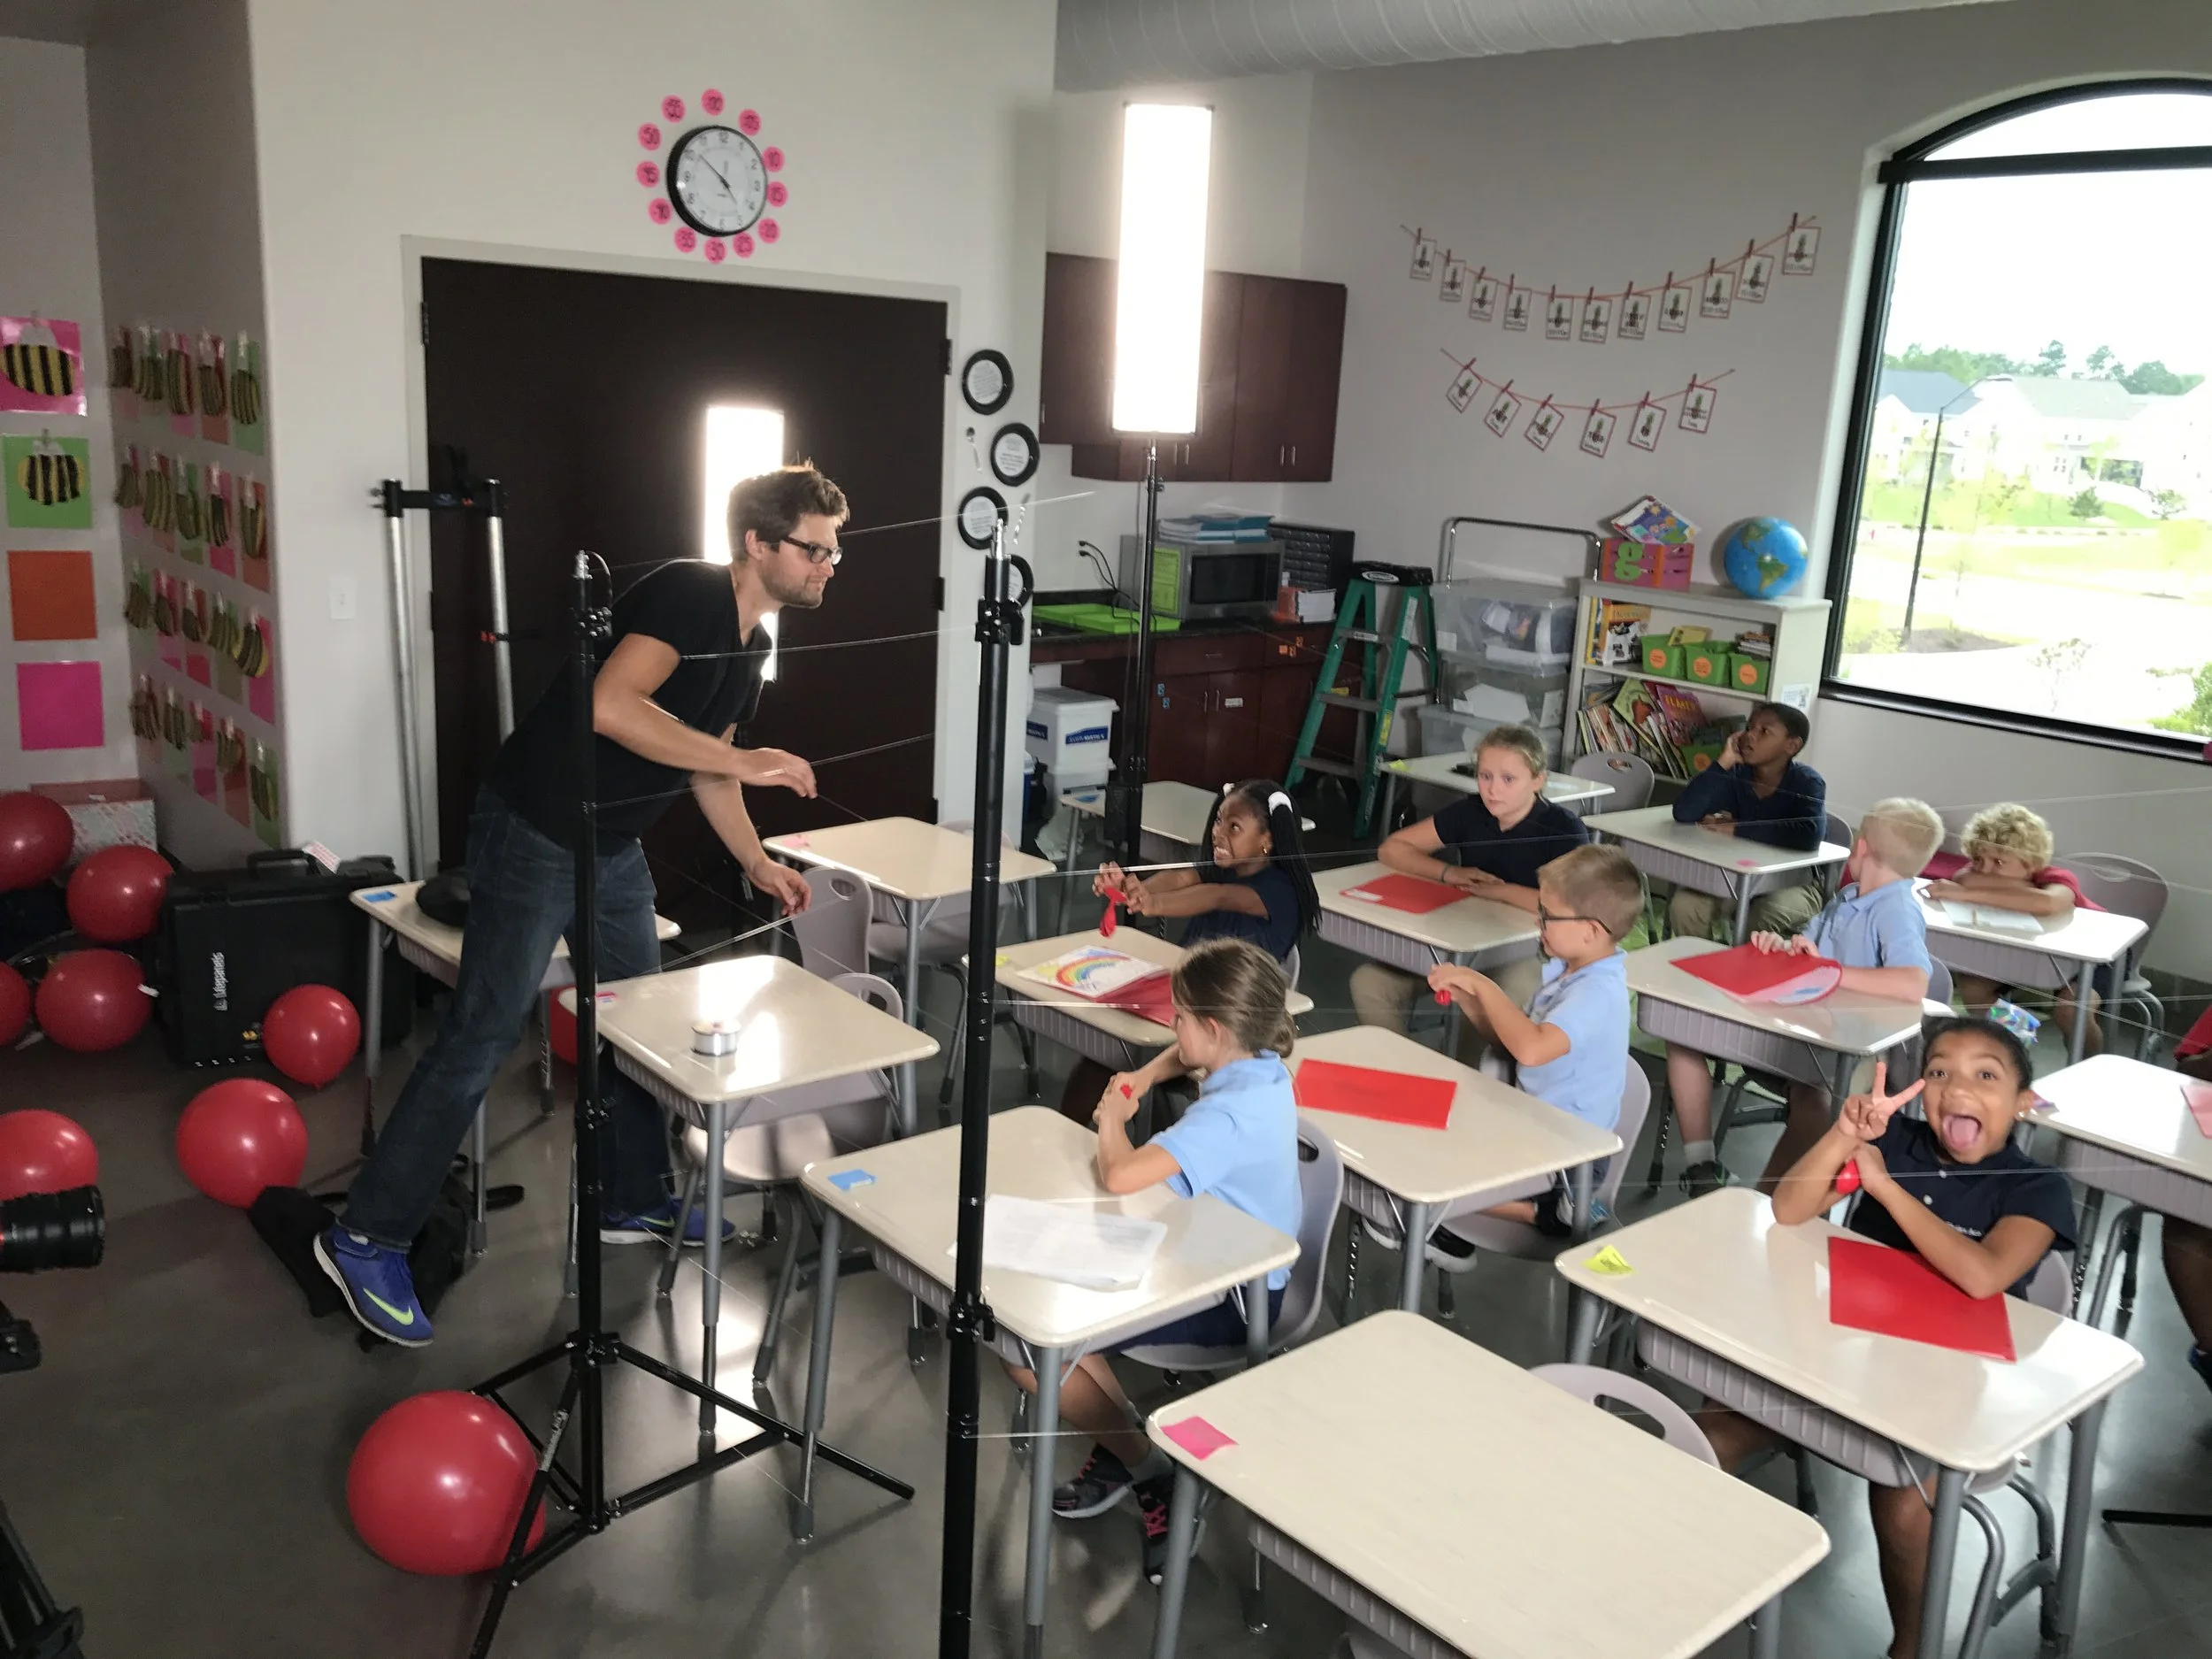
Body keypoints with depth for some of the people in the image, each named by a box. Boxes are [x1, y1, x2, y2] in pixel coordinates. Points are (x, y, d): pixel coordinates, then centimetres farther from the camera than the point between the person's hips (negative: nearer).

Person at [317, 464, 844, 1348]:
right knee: (480, 1036, -7)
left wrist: (757, 863, 19)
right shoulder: (686, 592, -21)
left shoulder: (749, 643, 8)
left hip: (615, 844, 10)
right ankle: (367, 1238, 4)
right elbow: (609, 706, -36)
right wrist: (743, 763, -31)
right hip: (534, 835, -9)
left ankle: (633, 1201, 33)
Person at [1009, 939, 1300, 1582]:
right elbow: (1184, 1057, 23)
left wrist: (1111, 1122, -19)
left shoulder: (1229, 1114, -30)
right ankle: (1123, 1435, 15)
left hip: (1228, 1299, -10)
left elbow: (1120, 1178, -41)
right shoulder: (1260, 1067, -1)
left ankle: (1146, 1472, 6)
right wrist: (1143, 1078, 3)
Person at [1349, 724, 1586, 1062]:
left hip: (1531, 952, -5)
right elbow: (1392, 848, 2)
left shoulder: (1563, 830, -15)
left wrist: (1501, 890, -24)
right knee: (1369, 982, -16)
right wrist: (1449, 873, -15)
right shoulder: (1470, 812, -2)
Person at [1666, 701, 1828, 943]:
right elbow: (1684, 814, -17)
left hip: (1792, 884, -3)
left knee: (1764, 919, -34)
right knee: (1683, 906, -21)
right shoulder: (1735, 775, -6)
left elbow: (1809, 835, -34)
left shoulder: (1807, 783, -14)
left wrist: (1734, 829, -27)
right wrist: (1723, 764, -24)